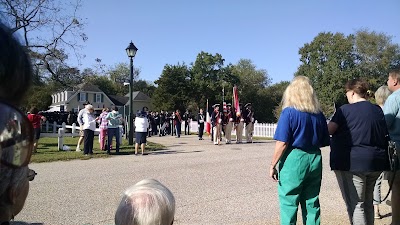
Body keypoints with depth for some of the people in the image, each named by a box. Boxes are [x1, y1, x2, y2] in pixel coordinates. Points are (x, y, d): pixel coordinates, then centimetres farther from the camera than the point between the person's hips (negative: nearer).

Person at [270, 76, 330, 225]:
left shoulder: (289, 112, -10)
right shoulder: (319, 114, 5)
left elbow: (282, 143, -15)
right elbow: (324, 142, 11)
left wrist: (273, 165, -7)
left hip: (294, 161, -5)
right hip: (315, 161, 6)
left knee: (288, 204, 4)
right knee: (312, 204, 14)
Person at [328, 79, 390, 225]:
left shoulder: (345, 110, -10)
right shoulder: (377, 110, 9)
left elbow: (328, 130, -15)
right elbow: (385, 135, 17)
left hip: (352, 163, -7)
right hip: (376, 162, 7)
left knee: (355, 205, -1)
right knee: (367, 201, 20)